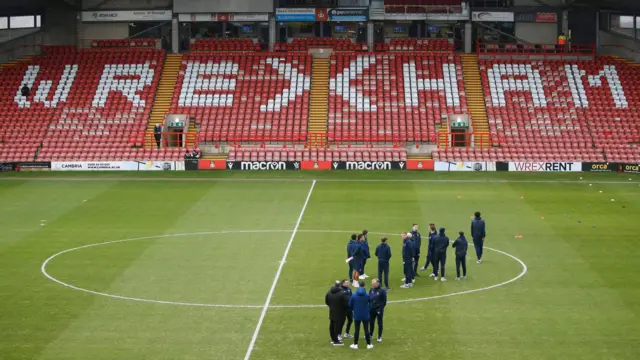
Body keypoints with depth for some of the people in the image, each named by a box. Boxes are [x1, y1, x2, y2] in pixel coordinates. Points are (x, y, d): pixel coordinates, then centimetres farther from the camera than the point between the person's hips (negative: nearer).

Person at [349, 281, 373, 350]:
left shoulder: (353, 295, -8)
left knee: (357, 330, 7)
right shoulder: (367, 295, -10)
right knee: (366, 329, 6)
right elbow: (370, 305, -4)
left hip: (357, 316, 0)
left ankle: (355, 344, 11)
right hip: (365, 316, 0)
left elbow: (350, 305, 1)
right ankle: (369, 344, 11)